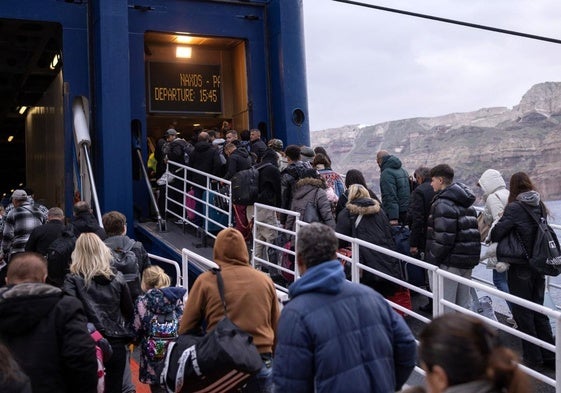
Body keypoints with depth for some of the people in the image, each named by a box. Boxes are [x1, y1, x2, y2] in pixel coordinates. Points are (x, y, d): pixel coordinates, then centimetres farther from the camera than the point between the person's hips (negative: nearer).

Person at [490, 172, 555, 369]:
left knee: (522, 313, 6)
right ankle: (550, 356, 22)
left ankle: (533, 356, 13)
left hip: (520, 267, -6)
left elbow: (496, 233, -14)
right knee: (538, 311, 16)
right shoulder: (540, 206, 3)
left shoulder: (514, 208, -16)